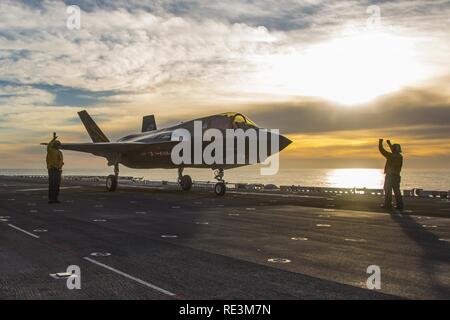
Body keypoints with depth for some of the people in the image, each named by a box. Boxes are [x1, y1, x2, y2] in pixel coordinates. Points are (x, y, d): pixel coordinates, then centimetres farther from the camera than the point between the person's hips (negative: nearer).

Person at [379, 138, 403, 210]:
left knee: (388, 190, 0)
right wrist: (389, 143, 37)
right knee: (397, 191, 10)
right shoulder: (400, 156, 8)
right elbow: (394, 151, 29)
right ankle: (399, 205, 10)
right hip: (397, 176, 7)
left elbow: (382, 151, -11)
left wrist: (380, 143, 4)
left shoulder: (391, 156, -15)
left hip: (390, 175, -7)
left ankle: (388, 204, 1)